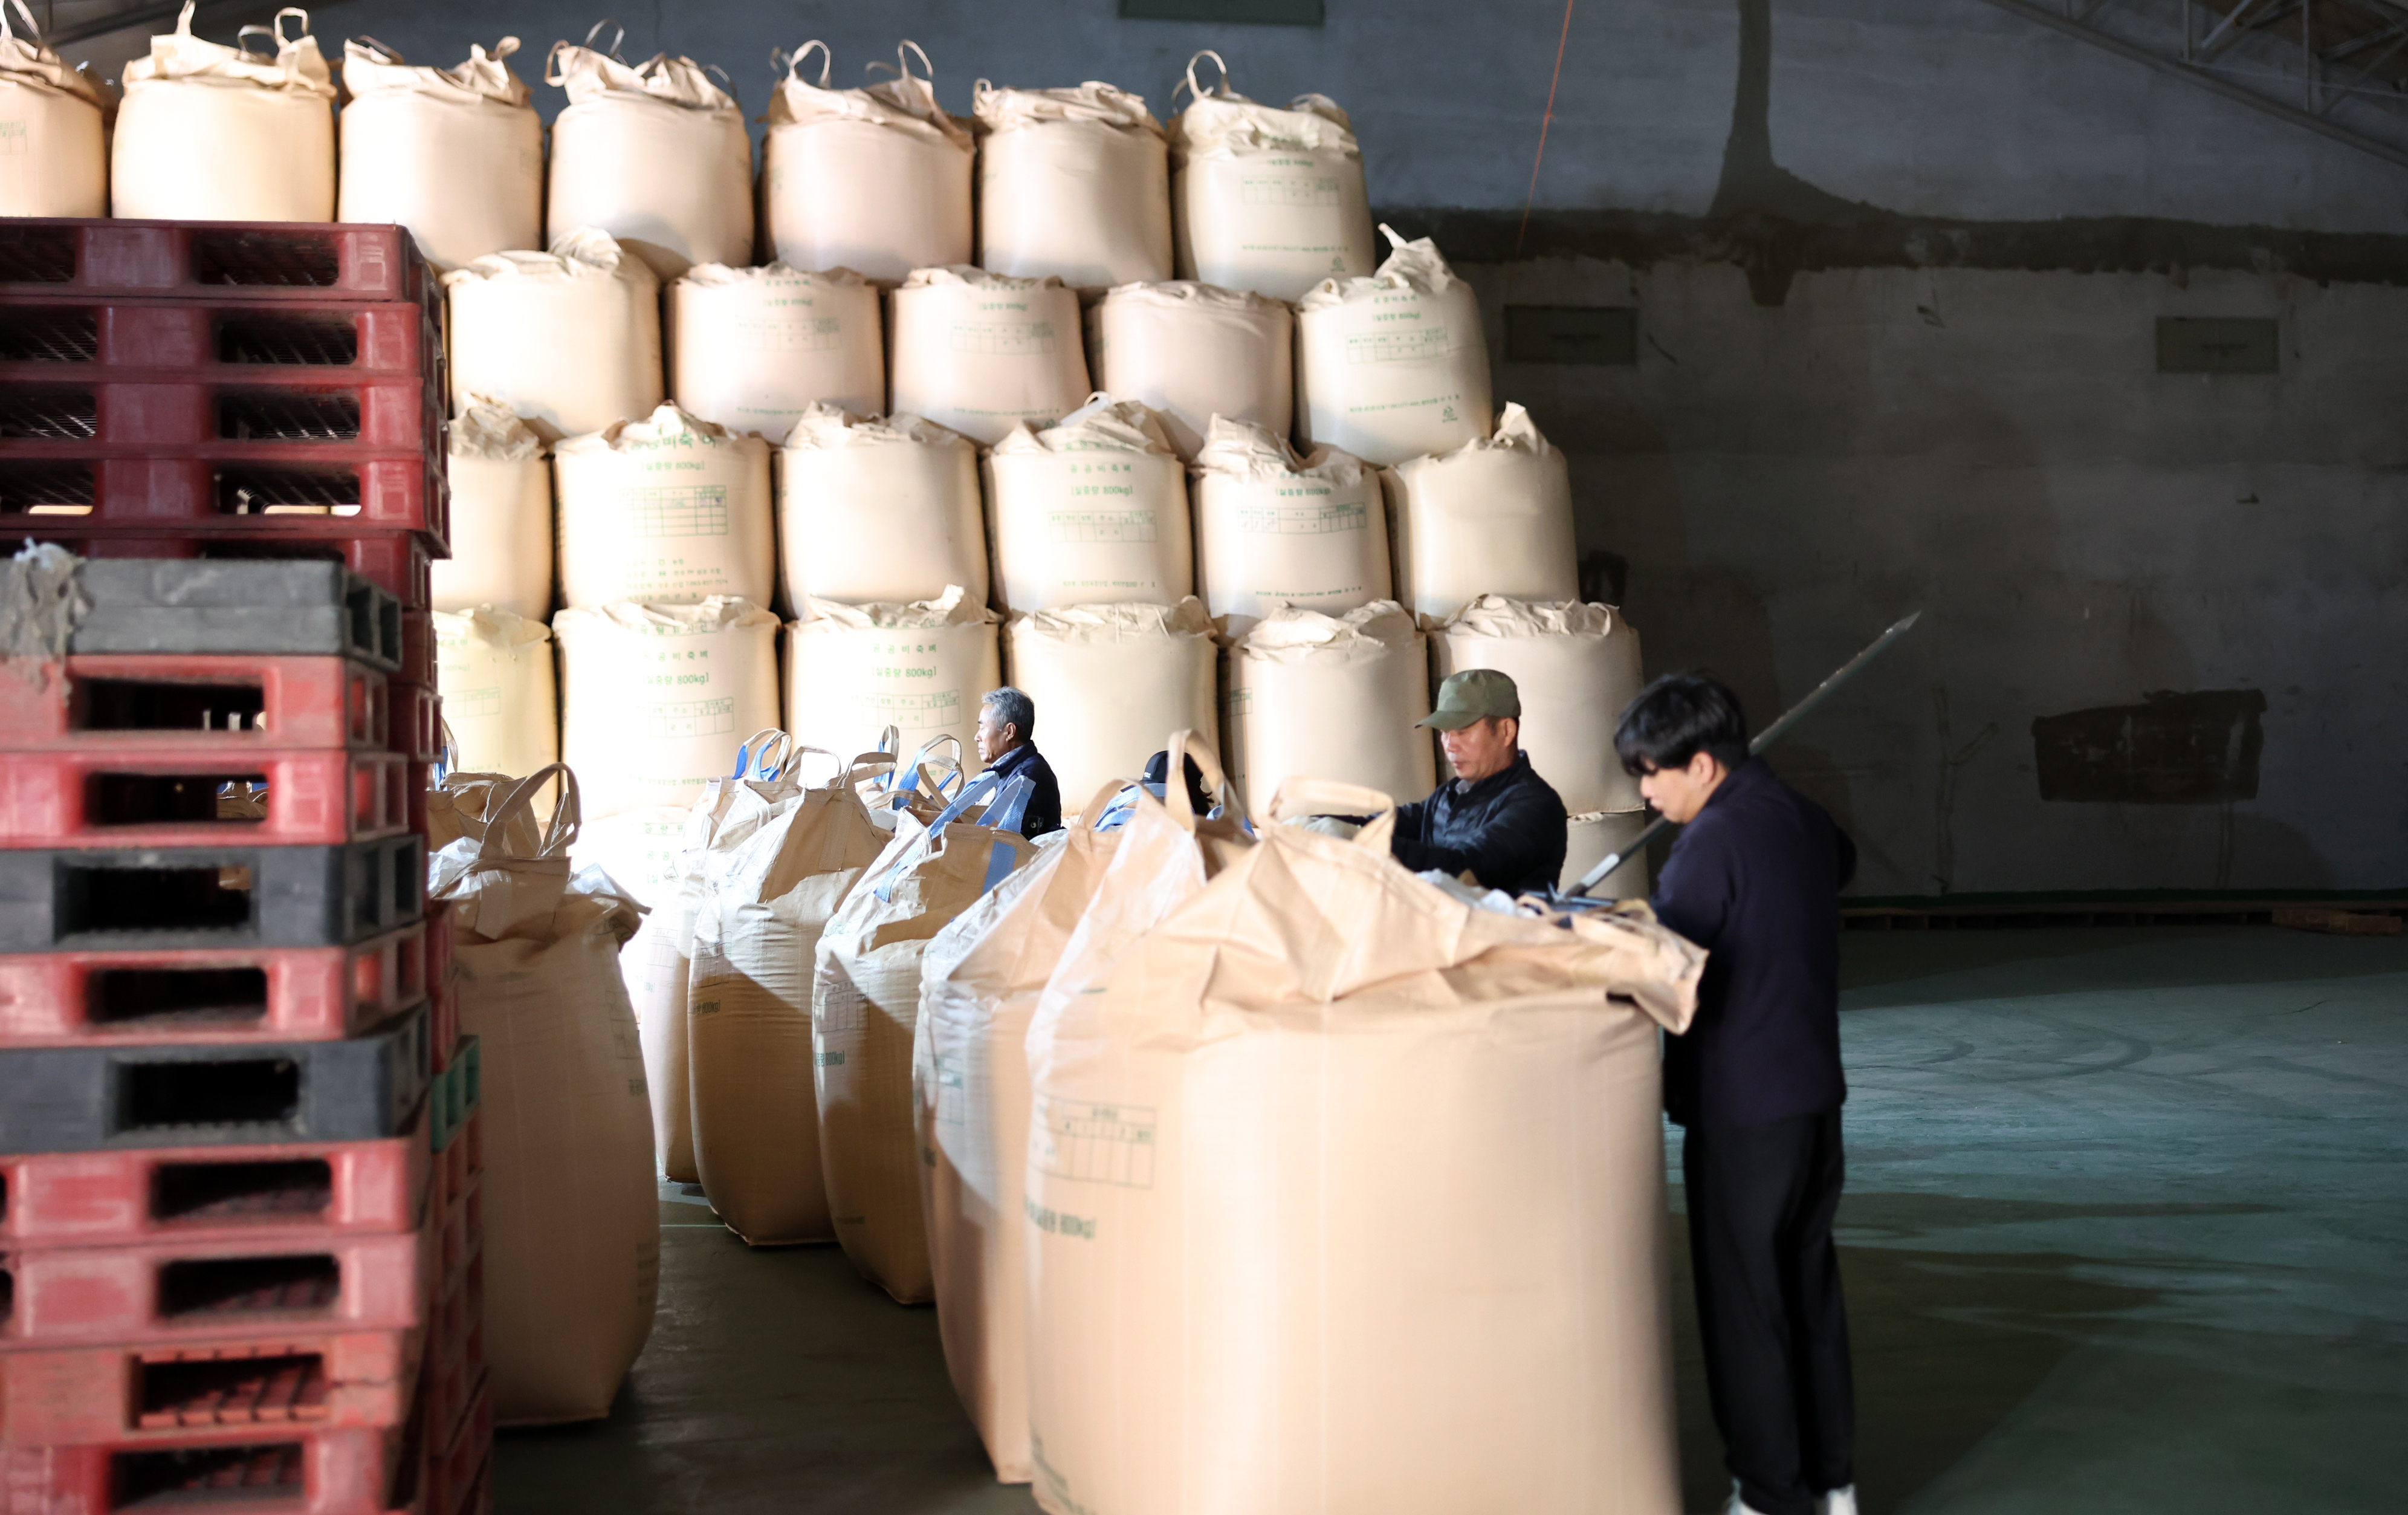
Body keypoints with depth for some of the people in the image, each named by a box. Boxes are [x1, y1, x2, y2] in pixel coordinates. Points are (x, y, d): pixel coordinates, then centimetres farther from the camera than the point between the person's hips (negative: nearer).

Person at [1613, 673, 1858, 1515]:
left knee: (1744, 1302, 2)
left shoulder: (1714, 840, -19)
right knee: (1811, 1286, 17)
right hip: (1816, 1093, 8)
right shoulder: (1801, 820, 7)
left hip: (1741, 1107, -8)